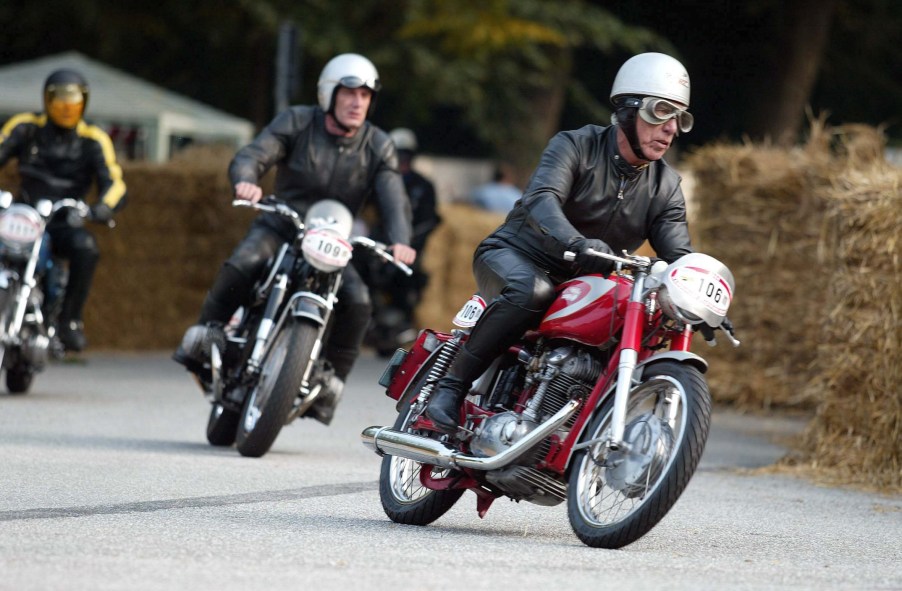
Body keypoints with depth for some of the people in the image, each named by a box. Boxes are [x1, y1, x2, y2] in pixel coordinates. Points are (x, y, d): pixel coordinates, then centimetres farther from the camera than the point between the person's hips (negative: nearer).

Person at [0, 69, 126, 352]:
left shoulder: (93, 140, 2)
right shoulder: (25, 127, 5)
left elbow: (114, 183, -6)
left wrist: (103, 206, -31)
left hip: (63, 223, -1)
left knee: (85, 247, -34)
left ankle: (70, 320, -22)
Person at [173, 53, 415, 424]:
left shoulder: (379, 147, 0)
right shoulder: (297, 122, -5)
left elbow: (393, 200, -10)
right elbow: (251, 155, -16)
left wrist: (400, 240, -32)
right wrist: (246, 181, -42)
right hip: (280, 226, -2)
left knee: (357, 302, -24)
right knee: (240, 267, -32)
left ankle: (331, 382, -8)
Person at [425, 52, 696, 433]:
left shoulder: (666, 188, 4)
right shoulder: (575, 147, -13)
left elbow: (679, 258, -5)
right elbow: (539, 201, -31)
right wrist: (577, 244, -52)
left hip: (582, 287, 6)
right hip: (514, 256, -6)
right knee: (531, 291, -38)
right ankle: (451, 384, -29)